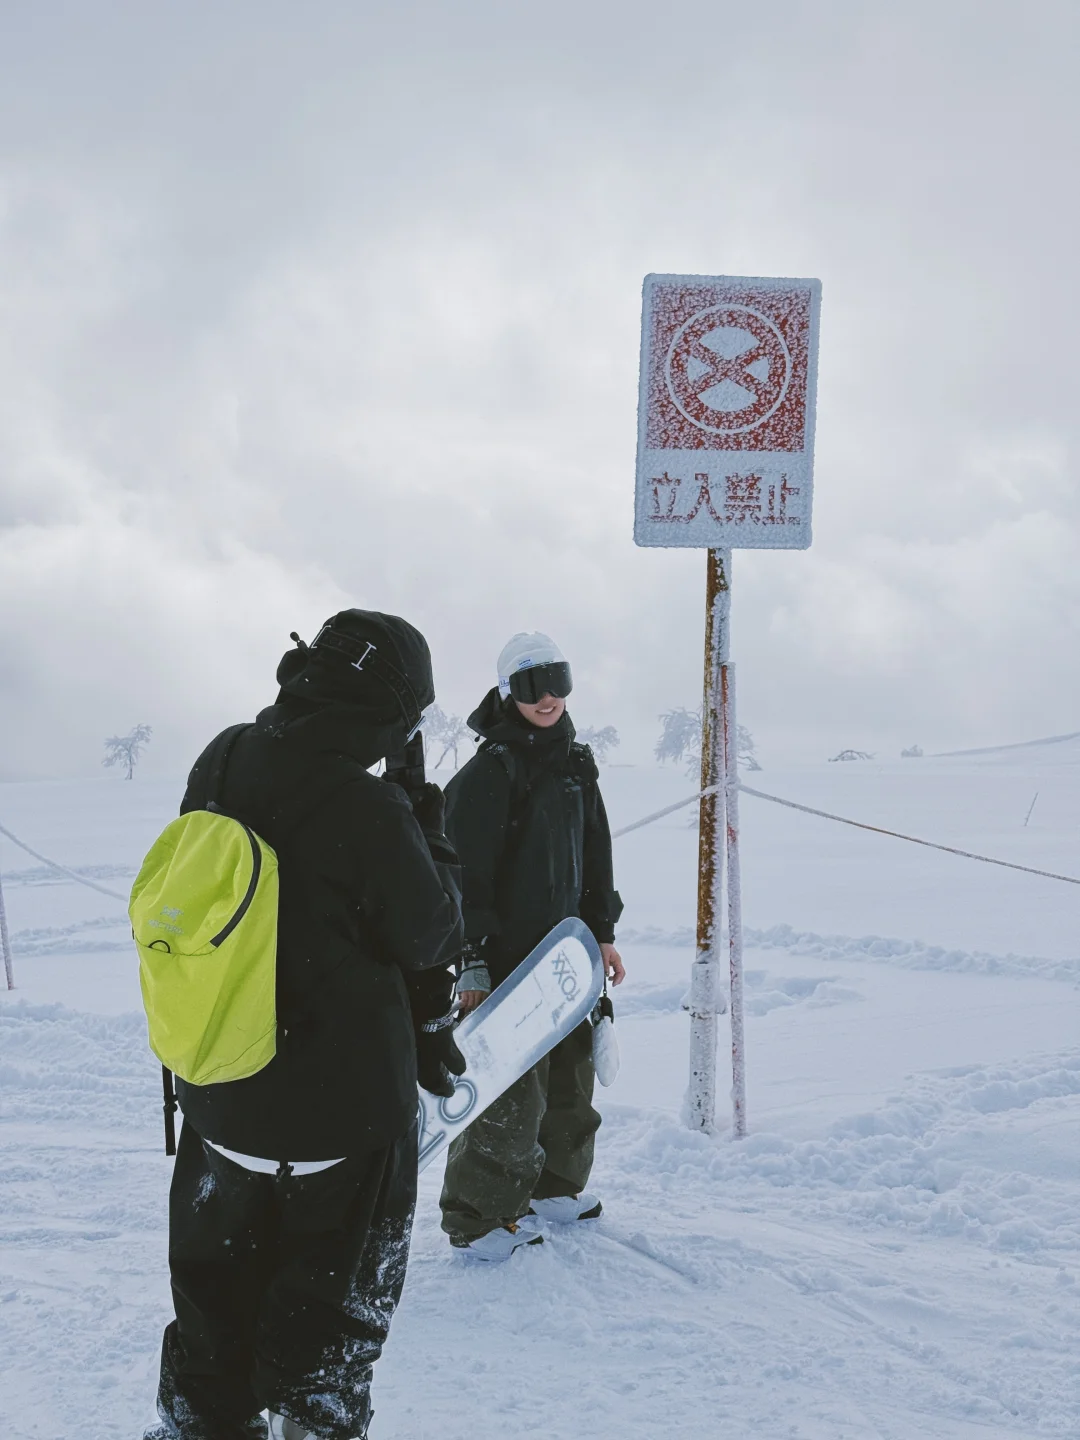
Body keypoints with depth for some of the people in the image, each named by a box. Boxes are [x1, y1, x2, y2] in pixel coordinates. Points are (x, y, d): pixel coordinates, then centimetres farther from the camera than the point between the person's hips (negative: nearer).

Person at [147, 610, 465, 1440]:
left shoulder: (219, 767, -5)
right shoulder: (369, 811, -26)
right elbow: (428, 934, -11)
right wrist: (432, 837, 3)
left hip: (218, 1097, 6)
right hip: (345, 1100, -6)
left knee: (217, 1286, 23)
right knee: (332, 1306, 13)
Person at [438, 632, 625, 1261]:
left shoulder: (576, 765, 11)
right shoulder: (489, 772, -14)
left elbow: (596, 855, 19)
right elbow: (468, 873, -17)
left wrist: (603, 933, 18)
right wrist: (471, 961, -20)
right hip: (507, 958, -8)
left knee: (571, 1075, 17)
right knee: (512, 1090, -6)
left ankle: (554, 1186, 35)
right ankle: (477, 1216, 7)